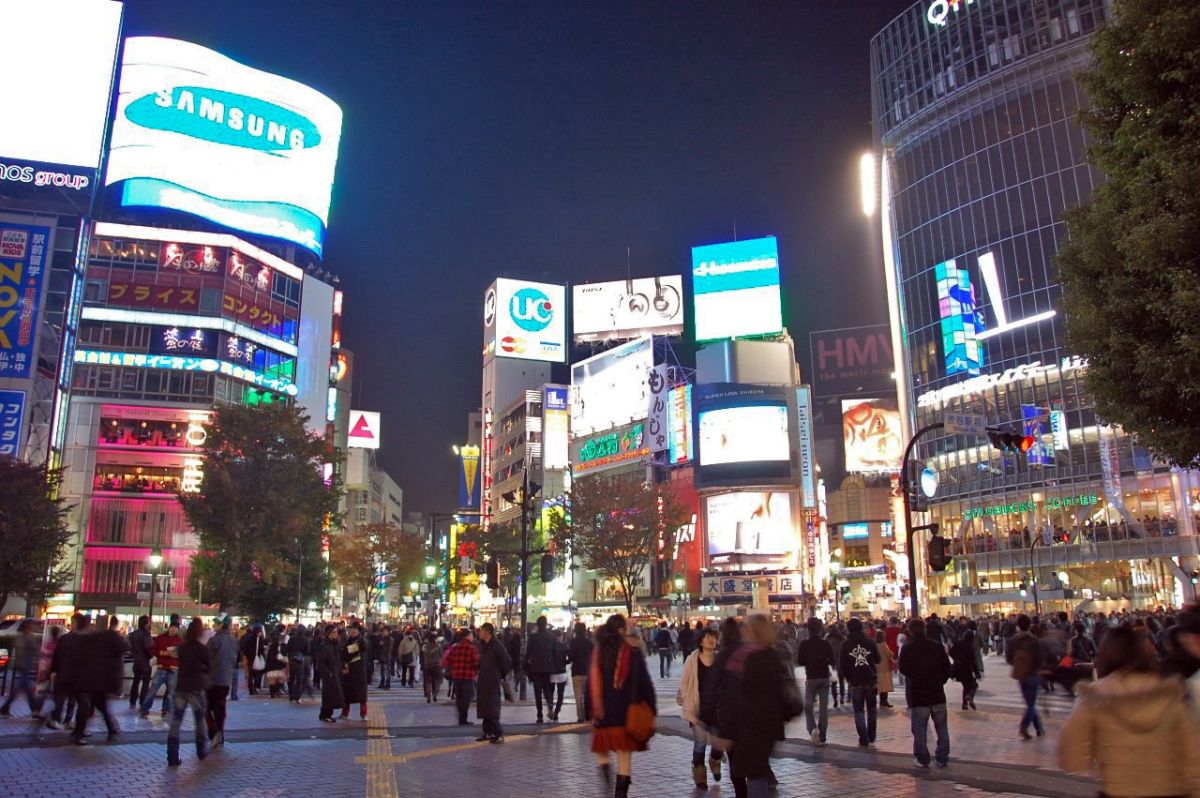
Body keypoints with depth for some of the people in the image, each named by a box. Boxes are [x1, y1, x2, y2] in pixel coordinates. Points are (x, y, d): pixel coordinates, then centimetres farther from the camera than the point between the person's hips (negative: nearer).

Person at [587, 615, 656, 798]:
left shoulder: (598, 652, 1)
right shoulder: (633, 653, -7)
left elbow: (591, 683, 5)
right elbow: (644, 683, -3)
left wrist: (591, 711, 13)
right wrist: (651, 708, 5)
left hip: (602, 712, 2)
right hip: (627, 712, -2)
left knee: (602, 747, 18)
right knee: (624, 753, 5)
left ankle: (604, 766, -8)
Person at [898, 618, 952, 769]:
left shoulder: (907, 648, -9)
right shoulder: (937, 646, -1)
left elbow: (903, 669, -7)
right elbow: (947, 667, 0)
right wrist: (939, 681, 13)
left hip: (917, 694, -2)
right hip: (937, 694, 3)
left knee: (920, 729, 5)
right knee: (941, 727, 13)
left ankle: (923, 759, 8)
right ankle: (942, 758, 16)